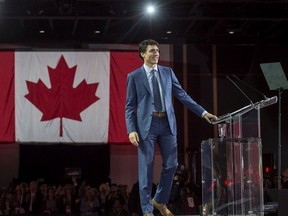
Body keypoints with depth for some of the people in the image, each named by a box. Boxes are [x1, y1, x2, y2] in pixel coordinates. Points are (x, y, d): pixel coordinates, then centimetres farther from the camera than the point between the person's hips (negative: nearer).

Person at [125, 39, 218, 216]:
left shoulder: (168, 72, 11)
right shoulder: (134, 76, 2)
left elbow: (182, 95, 10)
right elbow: (130, 107, 0)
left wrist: (203, 112, 3)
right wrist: (132, 130, -12)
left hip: (167, 123, 4)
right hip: (147, 124, -3)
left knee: (171, 165, 5)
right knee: (146, 168, -1)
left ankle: (160, 201, 25)